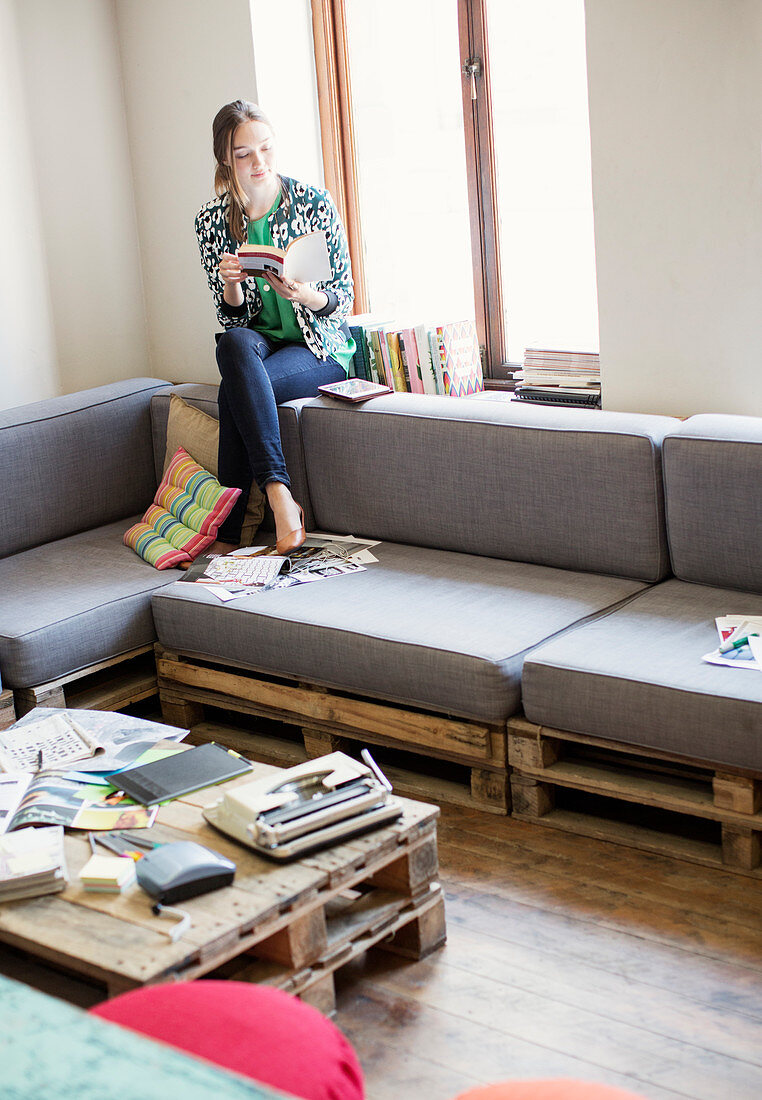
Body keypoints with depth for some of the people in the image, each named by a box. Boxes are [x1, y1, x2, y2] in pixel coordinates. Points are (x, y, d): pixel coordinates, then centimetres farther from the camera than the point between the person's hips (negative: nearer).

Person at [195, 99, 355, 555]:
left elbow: (343, 301, -4)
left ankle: (229, 531, -26)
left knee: (236, 391, -31)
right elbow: (232, 317, 4)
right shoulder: (213, 219, 1)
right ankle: (280, 495, -39)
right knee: (234, 343, -35)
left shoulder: (315, 203, -6)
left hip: (321, 349, -2)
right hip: (258, 342, 3)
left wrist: (304, 295, -26)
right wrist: (230, 284, -20)